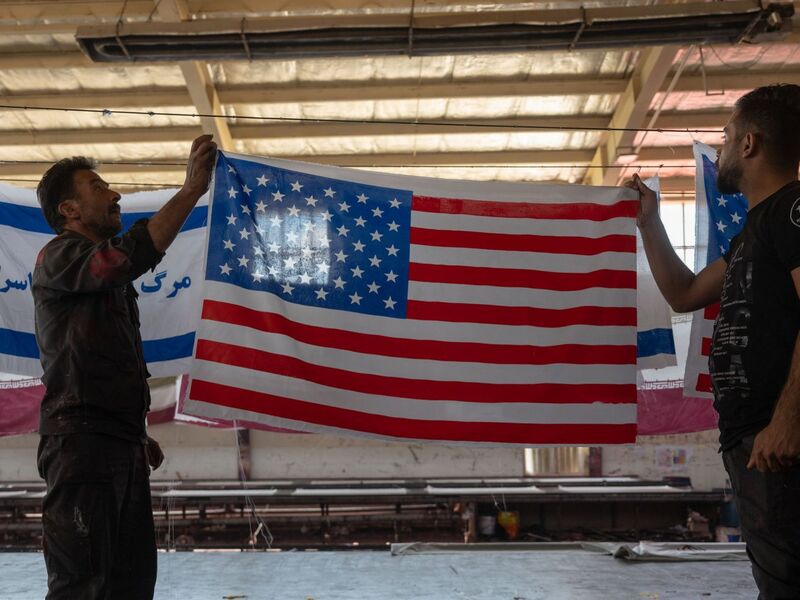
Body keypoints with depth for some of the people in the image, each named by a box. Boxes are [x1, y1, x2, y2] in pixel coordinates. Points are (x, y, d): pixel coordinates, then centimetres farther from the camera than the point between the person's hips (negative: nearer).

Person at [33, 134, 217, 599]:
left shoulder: (110, 276, 25)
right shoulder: (59, 257, -2)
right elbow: (132, 255, -24)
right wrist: (192, 189, -22)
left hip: (123, 445, 9)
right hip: (81, 440, -9)